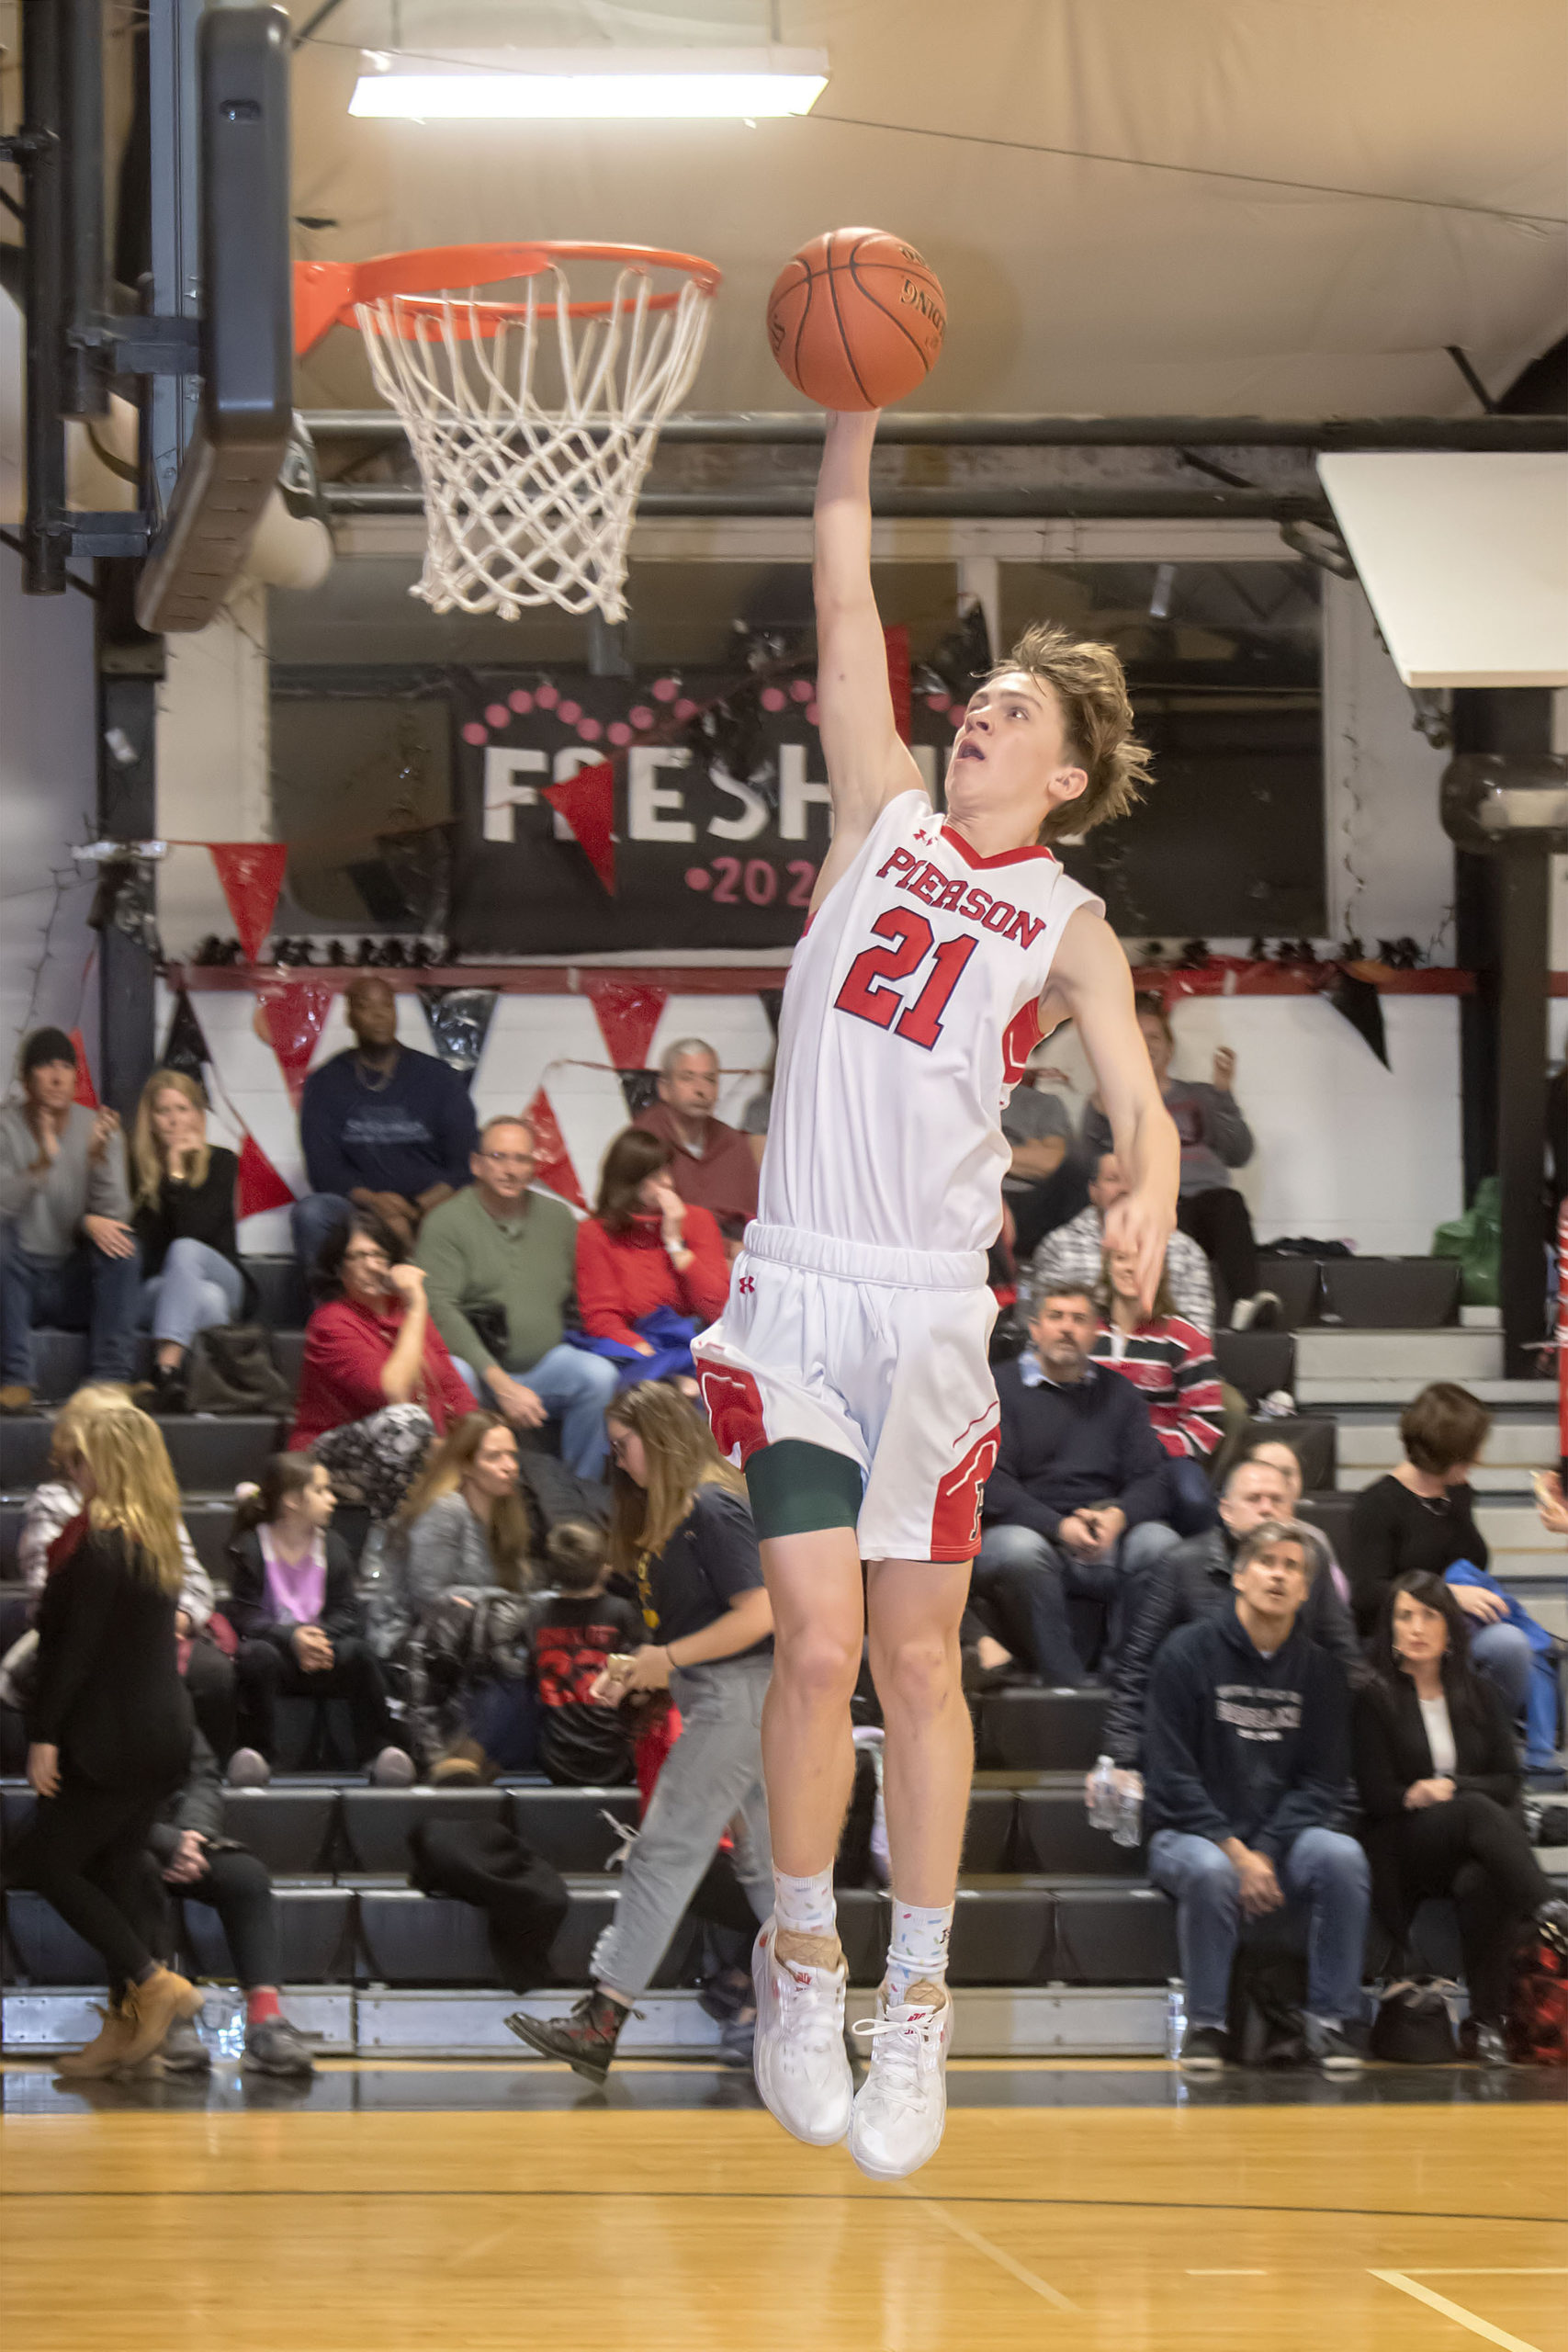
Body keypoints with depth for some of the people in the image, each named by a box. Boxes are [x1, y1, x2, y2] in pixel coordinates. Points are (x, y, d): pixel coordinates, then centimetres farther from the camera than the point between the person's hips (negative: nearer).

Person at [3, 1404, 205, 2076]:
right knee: (117, 1872, 12)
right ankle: (126, 2023, 10)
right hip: (165, 1729, 9)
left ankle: (151, 1982, -7)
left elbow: (77, 1649, -19)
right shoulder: (159, 1542, 12)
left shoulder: (102, 1547, -15)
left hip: (113, 1737, -9)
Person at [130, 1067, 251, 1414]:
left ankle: (167, 1368, -51)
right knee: (208, 1299, -36)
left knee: (185, 1251, -36)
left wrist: (177, 1171, -14)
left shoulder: (221, 1162, 1)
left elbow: (195, 1232, -14)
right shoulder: (135, 1166, 3)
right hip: (153, 1291, 0)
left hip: (221, 1278, 0)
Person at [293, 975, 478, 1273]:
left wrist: (416, 1211, -18)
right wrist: (374, 1201, -21)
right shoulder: (326, 1083, 10)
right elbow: (323, 1167, 0)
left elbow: (465, 1164, 2)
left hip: (432, 1206, 0)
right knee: (309, 1213, -32)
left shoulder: (438, 1078, 8)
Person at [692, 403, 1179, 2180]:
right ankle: (800, 1963, 10)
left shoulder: (1069, 926, 6)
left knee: (918, 1656, 4)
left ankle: (917, 2003, 12)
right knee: (818, 1644, -7)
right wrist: (852, 414, -4)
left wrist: (1152, 1184, -30)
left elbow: (1137, 1094, -7)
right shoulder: (884, 814, 10)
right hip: (795, 1290, 0)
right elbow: (844, 599, 5)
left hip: (933, 1307, 0)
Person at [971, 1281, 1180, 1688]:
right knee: (1019, 1549, -38)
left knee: (1162, 1544, -28)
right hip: (1029, 1529, -3)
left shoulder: (1118, 1394, 20)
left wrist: (1118, 1517, -15)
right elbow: (991, 1484, -5)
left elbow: (1151, 1480, 10)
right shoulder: (999, 1388, 8)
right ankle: (1063, 1684, -34)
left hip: (1107, 1537, 3)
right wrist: (1060, 1527, -20)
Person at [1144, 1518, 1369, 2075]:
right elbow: (1171, 1775, -7)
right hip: (1190, 1834, -3)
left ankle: (1331, 2020, -19)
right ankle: (1204, 2025, -19)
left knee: (1342, 1856, -29)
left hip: (1284, 1838, 3)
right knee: (1210, 1872, -37)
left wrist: (1265, 1854, -14)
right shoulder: (1189, 1653, -3)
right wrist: (1236, 1853, -18)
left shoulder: (1320, 1671, 7)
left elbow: (1322, 1783, 3)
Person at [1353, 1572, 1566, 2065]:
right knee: (1477, 1810, -36)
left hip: (1475, 1848, 3)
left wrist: (1448, 1787, -7)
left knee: (1481, 1884, -35)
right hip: (1405, 1853, -3)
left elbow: (1508, 1781, 10)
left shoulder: (1481, 1696, 18)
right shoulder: (1374, 1699, 6)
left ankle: (1488, 2023, -32)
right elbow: (1377, 1797, -2)